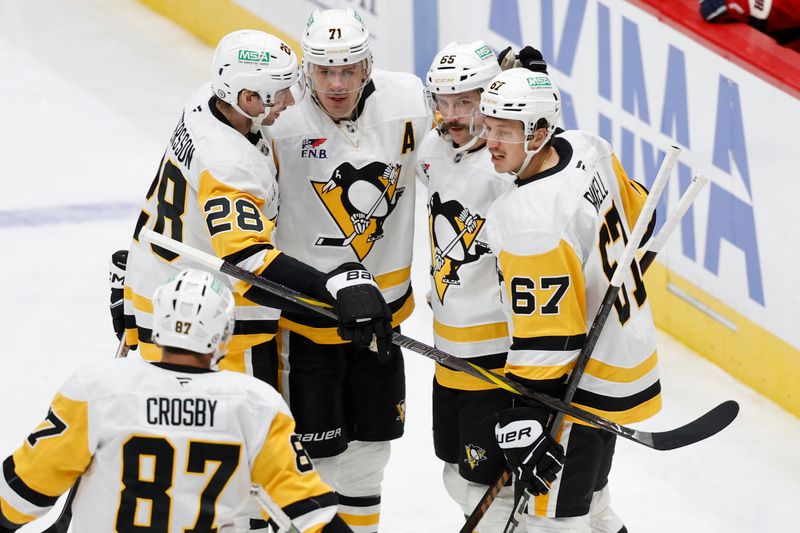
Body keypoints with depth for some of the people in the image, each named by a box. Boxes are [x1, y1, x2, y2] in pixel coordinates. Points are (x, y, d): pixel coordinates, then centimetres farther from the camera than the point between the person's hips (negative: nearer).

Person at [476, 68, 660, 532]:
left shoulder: (528, 221, -31)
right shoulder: (589, 150, -6)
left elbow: (544, 338, -29)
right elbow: (637, 217, 13)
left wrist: (524, 422, -26)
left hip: (587, 383, -10)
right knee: (588, 495, 26)